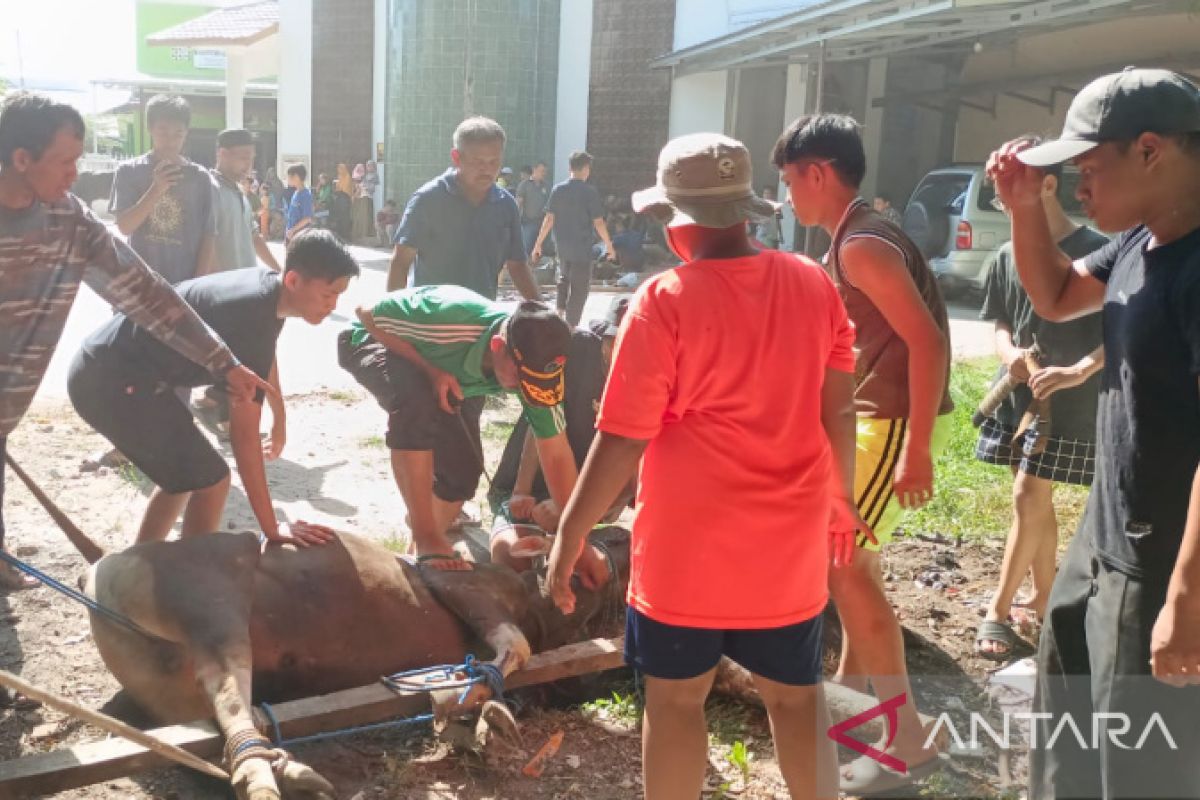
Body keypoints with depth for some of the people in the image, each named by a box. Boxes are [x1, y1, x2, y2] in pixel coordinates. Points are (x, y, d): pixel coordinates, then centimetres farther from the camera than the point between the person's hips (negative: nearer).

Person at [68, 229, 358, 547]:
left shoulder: (269, 288, 3)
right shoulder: (252, 316, -26)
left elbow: (266, 363, 26)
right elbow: (243, 434, -26)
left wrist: (279, 427, 41)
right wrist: (272, 530, -22)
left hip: (106, 367, 10)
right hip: (112, 381, -10)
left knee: (185, 474, 22)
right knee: (210, 481, -8)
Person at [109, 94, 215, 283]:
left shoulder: (200, 177, 1)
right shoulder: (128, 172, 1)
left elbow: (208, 237, 1)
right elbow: (124, 226, -6)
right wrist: (156, 189, -18)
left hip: (187, 287, 0)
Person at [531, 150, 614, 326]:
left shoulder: (557, 190, 1)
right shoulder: (590, 191, -11)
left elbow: (549, 219, -1)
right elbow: (598, 222, -10)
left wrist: (538, 245, 4)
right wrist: (609, 246, 0)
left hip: (562, 247, 5)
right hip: (582, 249, -4)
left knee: (564, 277, 28)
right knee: (579, 287, 4)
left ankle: (560, 311, 19)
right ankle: (570, 327, 4)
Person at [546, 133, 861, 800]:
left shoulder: (666, 302, -16)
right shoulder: (815, 285, -2)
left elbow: (623, 442, -16)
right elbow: (838, 409, 5)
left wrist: (569, 538, -7)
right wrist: (841, 495, 20)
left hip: (690, 544, -4)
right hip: (791, 541, 4)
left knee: (677, 697, 12)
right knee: (796, 695, 18)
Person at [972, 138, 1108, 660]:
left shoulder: (1094, 251, -11)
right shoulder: (1008, 256, 7)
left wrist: (1079, 371, -25)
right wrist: (1010, 353, -9)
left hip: (1068, 402, -6)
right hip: (1016, 393, 6)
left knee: (1028, 498, -5)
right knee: (1036, 501, 13)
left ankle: (999, 611, 5)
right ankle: (1043, 600, 26)